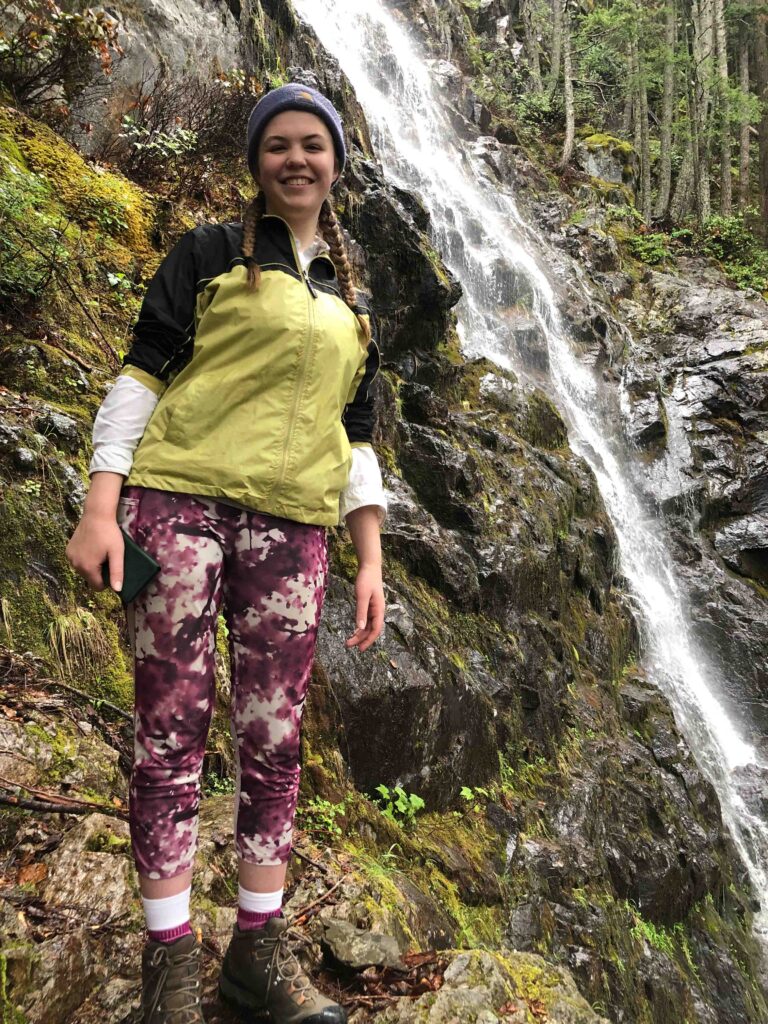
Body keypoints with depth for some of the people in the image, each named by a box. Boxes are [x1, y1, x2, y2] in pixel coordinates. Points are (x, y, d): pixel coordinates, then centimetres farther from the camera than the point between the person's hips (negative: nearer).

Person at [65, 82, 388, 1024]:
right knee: (172, 730, -2)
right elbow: (141, 375, 1)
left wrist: (371, 561, 9)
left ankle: (258, 946, 17)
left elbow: (356, 440, 18)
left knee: (273, 741, 4)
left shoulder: (352, 303, 21)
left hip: (289, 526, 4)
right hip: (177, 500, -3)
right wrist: (100, 508, -11)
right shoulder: (210, 255, 9)